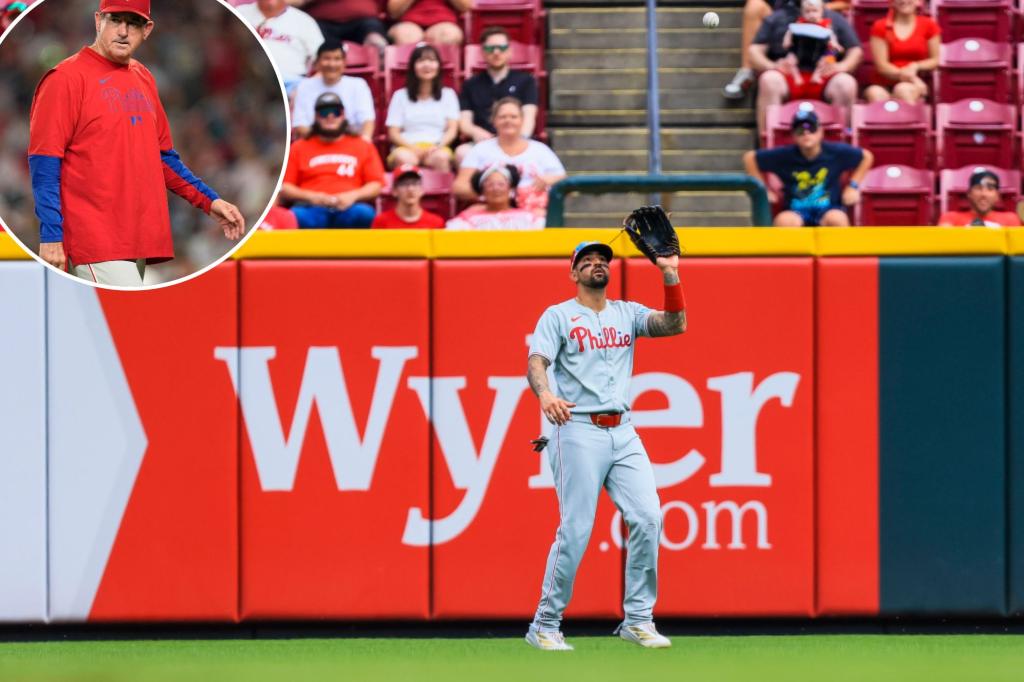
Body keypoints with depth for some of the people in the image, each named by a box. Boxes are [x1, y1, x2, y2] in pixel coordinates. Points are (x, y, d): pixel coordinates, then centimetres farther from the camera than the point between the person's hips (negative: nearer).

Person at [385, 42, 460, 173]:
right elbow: (393, 133, 9)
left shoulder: (448, 95, 20)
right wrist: (414, 148, -11)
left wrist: (438, 147, -12)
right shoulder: (400, 96, 17)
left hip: (437, 148, 1)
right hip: (407, 148, -1)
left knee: (441, 157, -37)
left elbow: (452, 130, 10)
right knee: (404, 158, -38)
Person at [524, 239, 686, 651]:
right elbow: (535, 363, -10)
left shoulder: (627, 313, 16)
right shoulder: (558, 316, 4)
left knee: (647, 518, -8)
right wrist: (544, 393, -32)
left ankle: (638, 619, 1)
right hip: (579, 431, -5)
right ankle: (545, 626, 1)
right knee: (575, 530, -9)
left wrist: (670, 276, -13)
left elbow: (675, 325, 1)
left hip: (623, 433, 5)